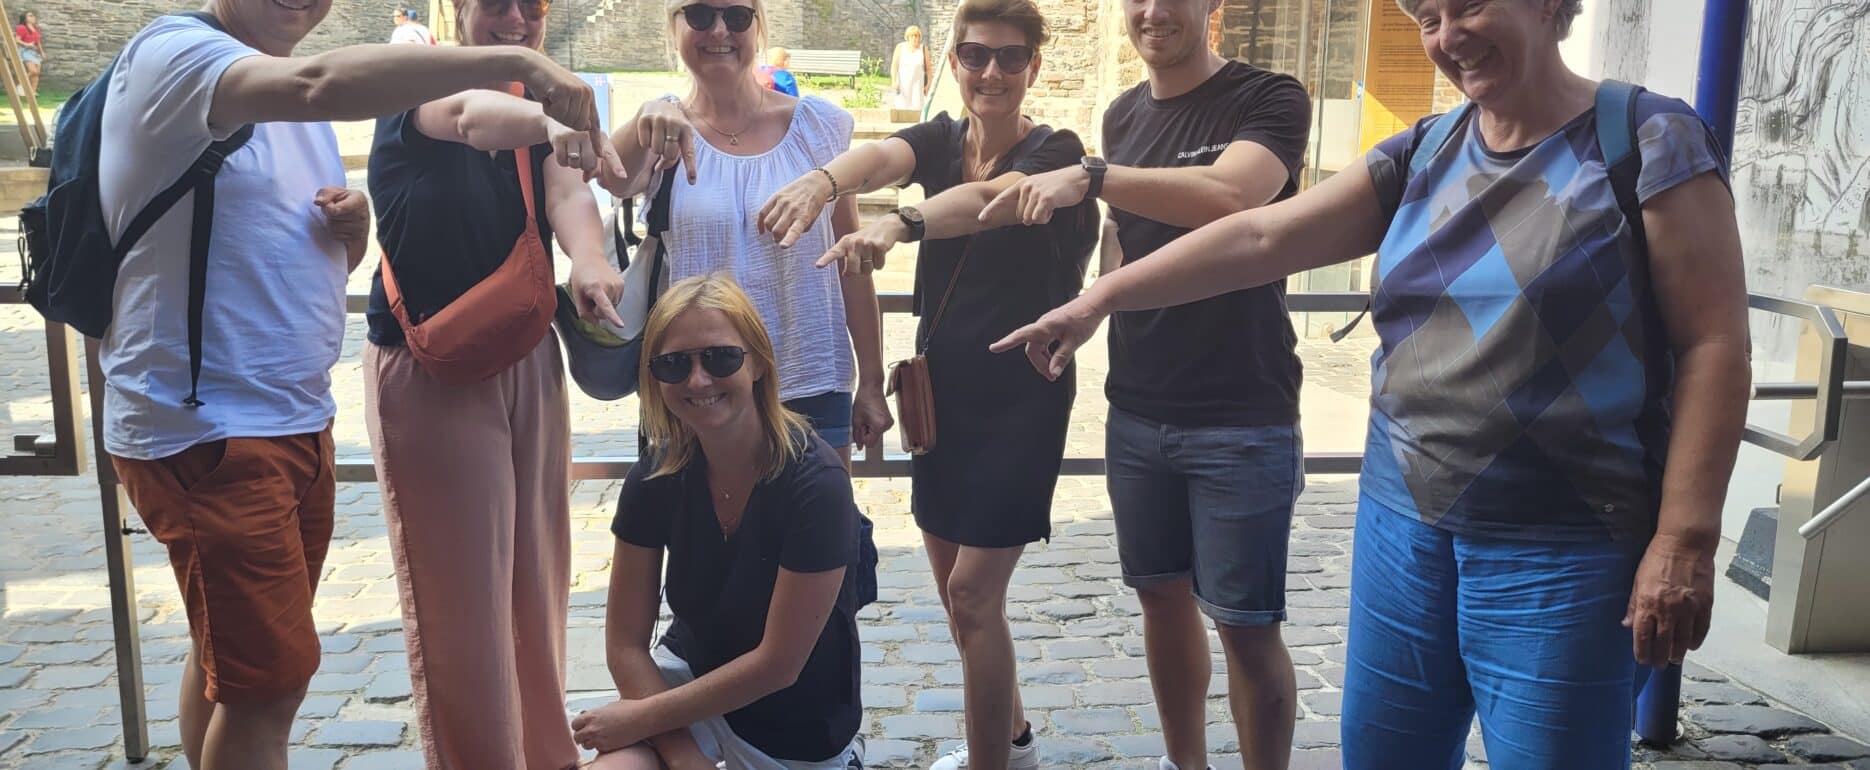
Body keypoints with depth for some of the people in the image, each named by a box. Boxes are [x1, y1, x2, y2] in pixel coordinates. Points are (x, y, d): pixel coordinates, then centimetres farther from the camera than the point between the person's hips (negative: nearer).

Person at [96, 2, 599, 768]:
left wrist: (354, 227, -3)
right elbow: (318, 84, -36)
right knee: (271, 679, -6)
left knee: (230, 654, 19)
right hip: (203, 427, -9)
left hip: (298, 418, 9)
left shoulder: (288, 96, 14)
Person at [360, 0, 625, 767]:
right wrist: (553, 122, -55)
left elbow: (568, 193, -13)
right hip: (430, 374, -5)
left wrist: (589, 263, -35)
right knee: (457, 595, 0)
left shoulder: (539, 105, 8)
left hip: (529, 361, 5)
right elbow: (470, 114, -34)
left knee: (537, 576, 13)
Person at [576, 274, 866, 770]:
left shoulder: (814, 482, -24)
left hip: (796, 728, -3)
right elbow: (625, 643, -6)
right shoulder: (656, 478, -11)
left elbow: (778, 664, -20)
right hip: (689, 678, 3)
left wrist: (642, 718, -14)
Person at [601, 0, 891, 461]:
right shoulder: (665, 131, -1)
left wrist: (871, 382, 4)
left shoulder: (819, 125, 0)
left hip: (813, 387, 0)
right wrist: (648, 117, -44)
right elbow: (617, 181, -23)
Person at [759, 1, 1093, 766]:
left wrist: (899, 224, -53)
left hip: (1020, 399, -6)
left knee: (973, 592, -7)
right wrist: (825, 178, -43)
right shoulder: (940, 140, 4)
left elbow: (989, 198, -34)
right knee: (953, 581, 15)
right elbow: (883, 155, -20)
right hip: (942, 389, 6)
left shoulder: (1054, 152, -11)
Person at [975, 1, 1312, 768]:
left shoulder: (1269, 100, -9)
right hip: (1136, 411, 6)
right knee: (1162, 595, 15)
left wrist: (1091, 177, -33)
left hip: (1243, 418, -6)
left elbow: (1229, 196, -29)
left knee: (1246, 623, 1)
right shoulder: (1123, 114, 11)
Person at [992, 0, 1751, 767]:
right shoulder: (1422, 155, 7)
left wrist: (1684, 538, -15)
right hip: (1403, 524, 5)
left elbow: (1713, 345, -10)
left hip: (1558, 552, -5)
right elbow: (1259, 237, 2)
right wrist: (1100, 296, -3)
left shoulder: (1650, 143, -7)